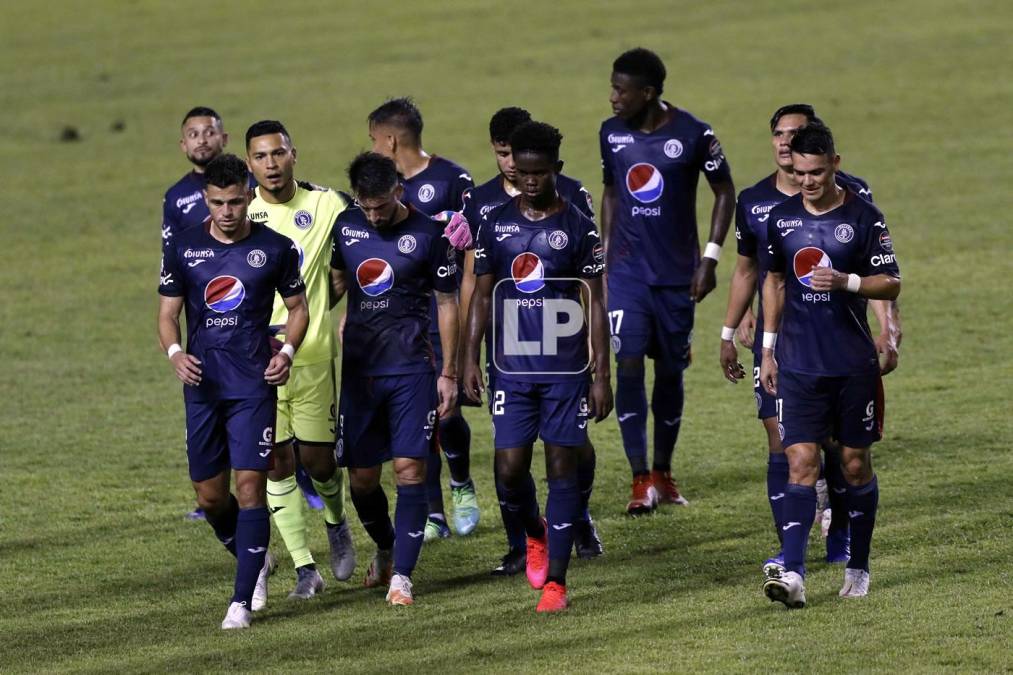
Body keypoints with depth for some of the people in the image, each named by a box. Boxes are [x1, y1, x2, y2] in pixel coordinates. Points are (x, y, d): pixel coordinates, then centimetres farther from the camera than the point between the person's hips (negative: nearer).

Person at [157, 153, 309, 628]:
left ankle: (242, 600, -8)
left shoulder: (275, 248, -1)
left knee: (250, 486, -11)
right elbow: (167, 314, 8)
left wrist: (287, 351, -7)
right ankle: (256, 561, 35)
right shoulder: (182, 249, 3)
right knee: (209, 496, 7)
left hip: (253, 386, -3)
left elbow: (298, 307, 11)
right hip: (202, 386, 3)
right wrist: (175, 353, -13)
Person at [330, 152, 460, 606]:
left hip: (412, 368, -3)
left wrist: (448, 374, -1)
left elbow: (447, 304, 1)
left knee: (410, 468, -11)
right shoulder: (346, 227, 4)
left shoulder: (427, 235, -5)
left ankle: (401, 576, -8)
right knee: (361, 477, 6)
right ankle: (386, 550, 33)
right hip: (359, 367, 4)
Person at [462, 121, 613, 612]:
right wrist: (470, 359, 2)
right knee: (510, 470, -3)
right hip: (512, 367, 2)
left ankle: (555, 582, 2)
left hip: (566, 369, -2)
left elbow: (596, 305, 1)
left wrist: (602, 375, -2)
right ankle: (536, 535, 29)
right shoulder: (495, 224, 5)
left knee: (562, 469, -1)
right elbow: (482, 296, 10)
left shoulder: (578, 227, -1)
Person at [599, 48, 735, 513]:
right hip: (628, 271, 2)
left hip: (677, 274, -1)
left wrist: (710, 258, -7)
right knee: (629, 365, -11)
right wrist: (605, 252, 12)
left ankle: (663, 472, 24)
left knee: (670, 370, 8)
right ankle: (641, 480, -10)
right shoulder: (612, 134, 1)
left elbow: (725, 192, -1)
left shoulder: (692, 134, -10)